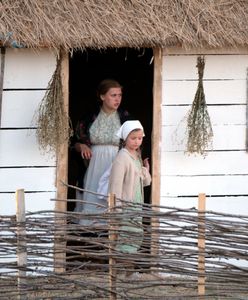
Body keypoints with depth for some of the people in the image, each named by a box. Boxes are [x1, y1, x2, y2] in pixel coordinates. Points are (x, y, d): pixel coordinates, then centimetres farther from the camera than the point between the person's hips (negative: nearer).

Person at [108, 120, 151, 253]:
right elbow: (116, 183, -17)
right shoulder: (122, 157, -14)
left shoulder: (138, 157, 12)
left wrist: (146, 170, 1)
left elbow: (145, 182, 20)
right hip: (125, 206, -9)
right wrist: (116, 208, -20)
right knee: (124, 239, -10)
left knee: (136, 237, 10)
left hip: (137, 206, 9)